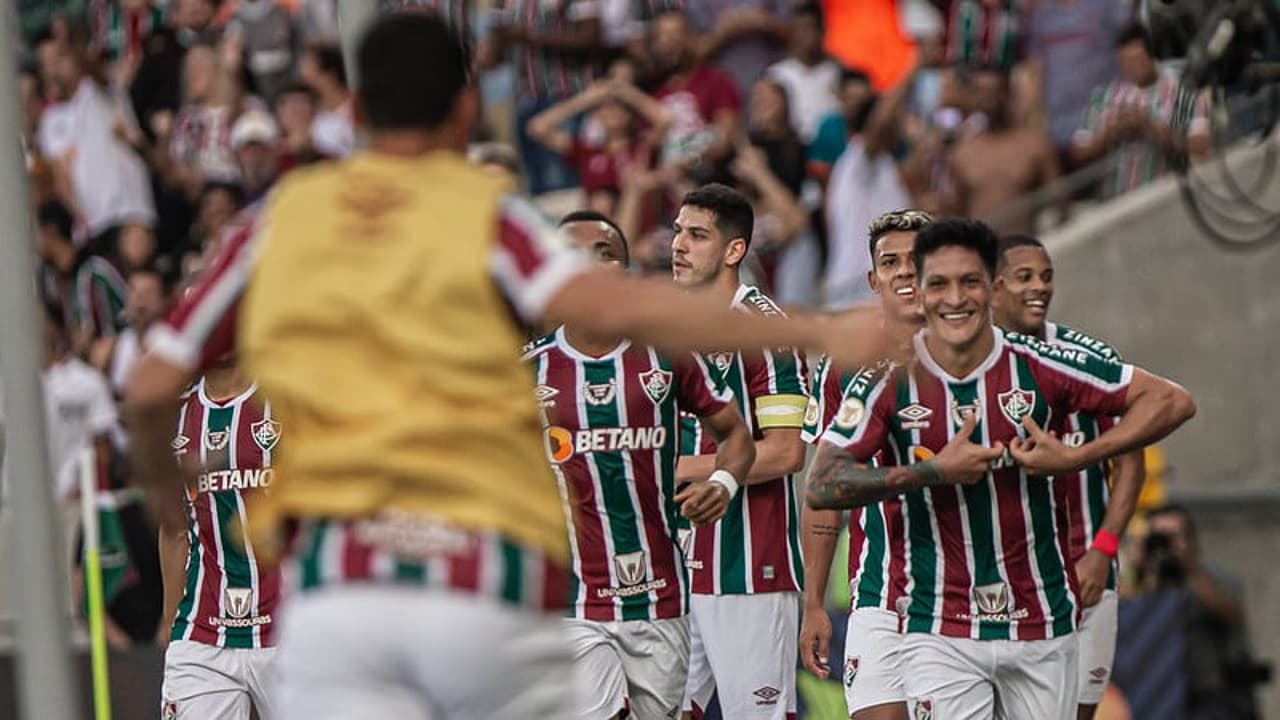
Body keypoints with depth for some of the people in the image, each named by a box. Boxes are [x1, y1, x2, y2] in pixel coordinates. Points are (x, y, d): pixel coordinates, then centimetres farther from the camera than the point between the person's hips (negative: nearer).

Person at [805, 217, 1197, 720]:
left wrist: (1076, 458, -14)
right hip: (941, 635, -1)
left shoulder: (1040, 368, -4)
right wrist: (933, 472, -18)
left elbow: (1171, 401, -2)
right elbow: (821, 486, -10)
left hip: (1042, 627, 1)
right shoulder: (889, 382, -4)